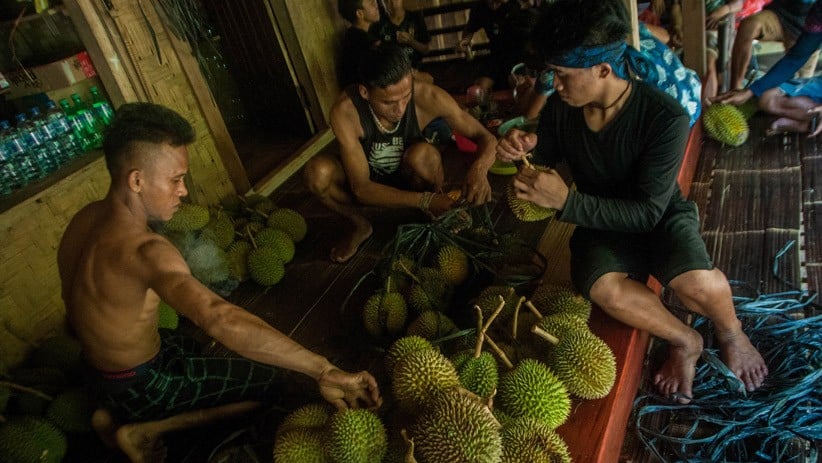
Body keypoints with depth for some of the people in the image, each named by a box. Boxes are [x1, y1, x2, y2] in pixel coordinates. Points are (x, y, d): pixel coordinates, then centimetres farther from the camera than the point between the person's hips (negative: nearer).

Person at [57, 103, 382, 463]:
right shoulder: (143, 251, -36)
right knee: (266, 381, 0)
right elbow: (220, 319, -51)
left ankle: (117, 414, 17)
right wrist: (323, 370, -53)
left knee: (195, 345, 33)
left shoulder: (86, 218, -7)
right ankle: (142, 430, 0)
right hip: (138, 386, -8)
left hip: (97, 371, 8)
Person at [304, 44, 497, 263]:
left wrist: (479, 167, -43)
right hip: (370, 184, 1)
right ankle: (361, 226, 0)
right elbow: (361, 188, -33)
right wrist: (425, 200, -46)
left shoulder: (427, 96, -29)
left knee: (422, 153, -34)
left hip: (410, 177, 0)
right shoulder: (345, 110, -33)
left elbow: (485, 137, -19)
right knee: (317, 171, -29)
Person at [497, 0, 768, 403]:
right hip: (601, 222, 3)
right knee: (602, 287, -31)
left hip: (660, 217, -2)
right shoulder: (559, 108, -12)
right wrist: (524, 150, -21)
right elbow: (546, 158, 5)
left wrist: (567, 201, -37)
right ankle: (684, 341, 0)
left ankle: (731, 335, 7)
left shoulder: (665, 118, -25)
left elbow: (648, 211, -26)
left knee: (698, 283, -33)